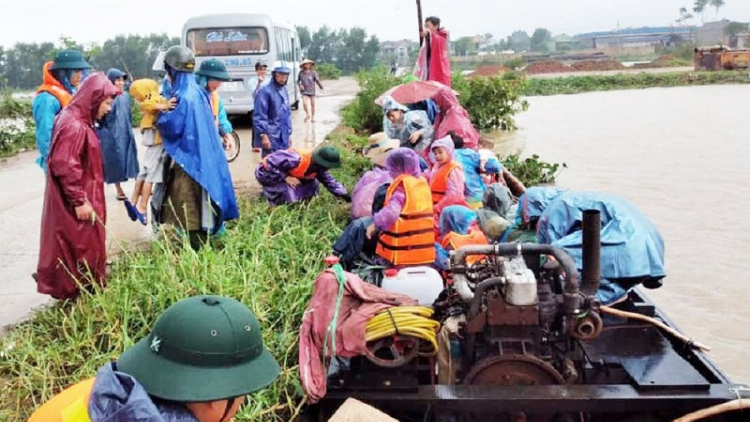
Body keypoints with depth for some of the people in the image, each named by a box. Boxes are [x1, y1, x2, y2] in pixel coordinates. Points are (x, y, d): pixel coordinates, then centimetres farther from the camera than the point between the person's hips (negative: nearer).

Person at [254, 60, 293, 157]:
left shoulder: (284, 91, 14)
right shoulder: (265, 91, -11)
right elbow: (259, 116, -14)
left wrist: (288, 134, 18)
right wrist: (264, 135, -18)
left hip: (283, 138, 8)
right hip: (271, 138, -8)